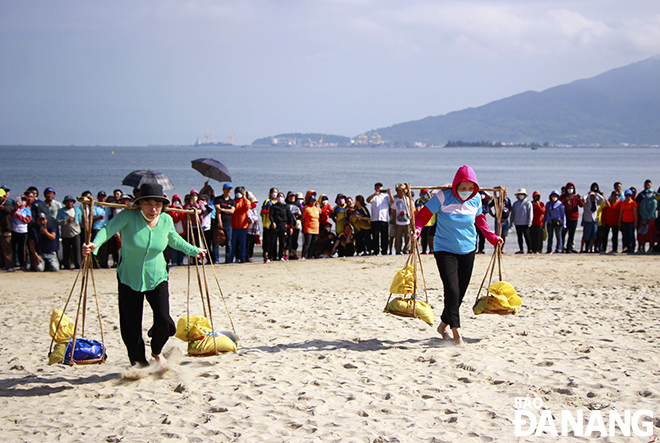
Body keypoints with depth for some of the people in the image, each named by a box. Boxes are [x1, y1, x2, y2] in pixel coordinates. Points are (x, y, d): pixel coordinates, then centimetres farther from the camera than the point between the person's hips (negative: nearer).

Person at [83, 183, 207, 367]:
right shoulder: (128, 216, -15)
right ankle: (139, 363, 25)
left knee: (163, 319, -13)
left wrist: (194, 251, 27)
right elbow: (108, 229, -28)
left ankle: (157, 352, 19)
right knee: (131, 326, 2)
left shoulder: (166, 221, -3)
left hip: (156, 278, 2)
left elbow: (174, 240, 17)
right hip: (129, 279, -2)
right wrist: (95, 244, -47)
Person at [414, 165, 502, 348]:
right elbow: (424, 214, -8)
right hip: (444, 250, -5)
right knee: (452, 291, -15)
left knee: (460, 292, 8)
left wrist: (493, 238, 18)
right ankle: (456, 333, -9)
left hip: (468, 251, 5)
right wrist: (417, 229, -26)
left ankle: (444, 326, 29)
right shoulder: (443, 197, -13)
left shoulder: (476, 199, 1)